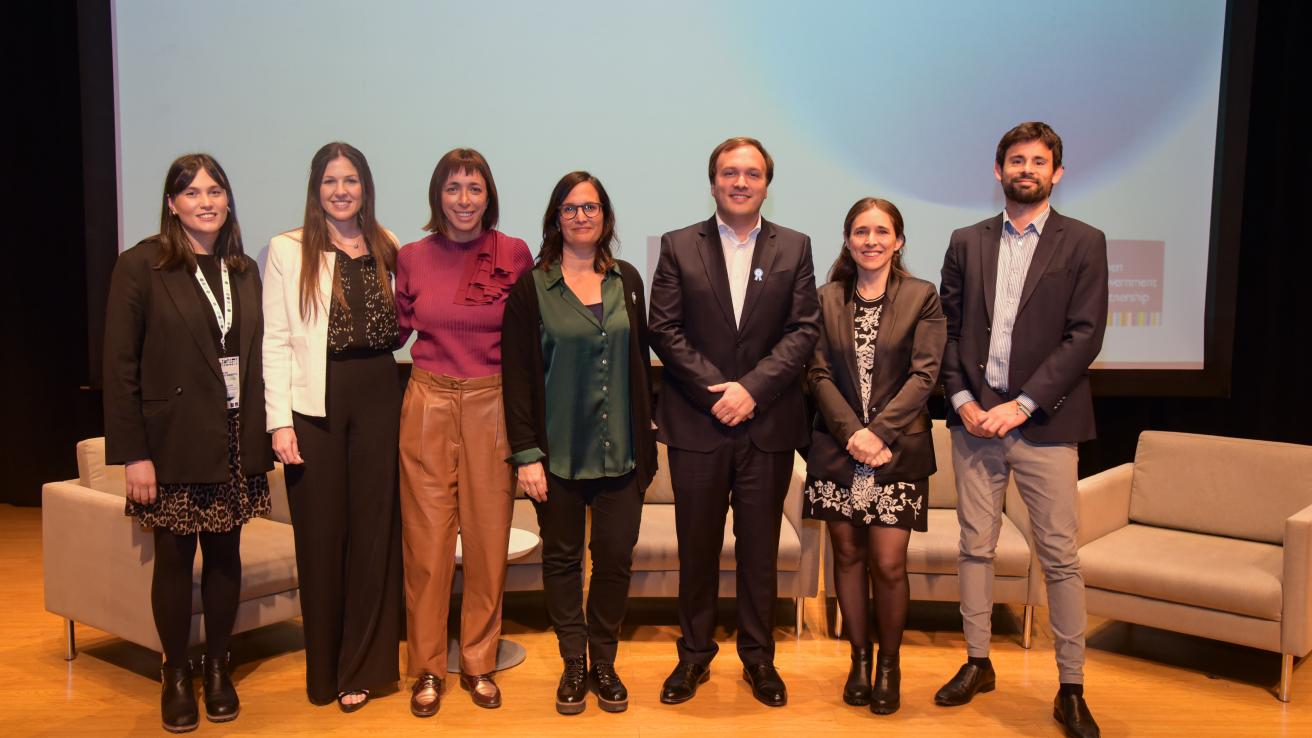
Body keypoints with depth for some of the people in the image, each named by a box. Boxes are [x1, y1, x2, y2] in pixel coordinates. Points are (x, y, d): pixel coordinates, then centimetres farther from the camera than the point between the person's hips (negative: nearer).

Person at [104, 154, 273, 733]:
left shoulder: (244, 270, 9)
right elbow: (119, 366, -7)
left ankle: (217, 668, 25)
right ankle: (176, 676, 22)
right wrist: (132, 452, -11)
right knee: (174, 558, 6)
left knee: (225, 555, 9)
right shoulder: (140, 266, -5)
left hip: (236, 444, 4)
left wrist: (262, 440, 2)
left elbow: (255, 358, 8)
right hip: (174, 444, -3)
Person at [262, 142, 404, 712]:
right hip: (315, 404, -2)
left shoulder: (387, 250, 11)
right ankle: (325, 670, 18)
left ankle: (363, 667, 17)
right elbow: (276, 341, -3)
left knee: (374, 530, 5)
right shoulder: (288, 251, 1)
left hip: (378, 398, 3)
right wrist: (280, 421, -9)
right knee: (321, 534, 3)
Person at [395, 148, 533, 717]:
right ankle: (427, 666, 18)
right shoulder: (413, 258, 4)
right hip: (428, 405, 1)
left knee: (488, 537, 6)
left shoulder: (514, 255, -1)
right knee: (427, 537, 4)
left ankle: (479, 662, 22)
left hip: (491, 407, -1)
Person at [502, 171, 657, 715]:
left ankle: (604, 662, 22)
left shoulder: (626, 281, 8)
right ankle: (574, 664, 23)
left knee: (616, 556, 4)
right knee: (562, 557, 8)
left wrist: (646, 443, 6)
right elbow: (518, 374, -4)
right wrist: (526, 452, -10)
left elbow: (640, 363, 10)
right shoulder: (532, 287, -1)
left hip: (619, 449, 2)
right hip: (557, 451, -2)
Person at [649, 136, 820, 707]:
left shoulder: (794, 248, 6)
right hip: (697, 424, 0)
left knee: (760, 548, 10)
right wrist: (716, 390, -12)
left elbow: (804, 331, -2)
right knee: (697, 548, 10)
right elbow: (664, 329, -3)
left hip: (768, 425, 1)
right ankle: (694, 655, 25)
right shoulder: (679, 247, 4)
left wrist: (753, 388, -14)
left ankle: (759, 657, 25)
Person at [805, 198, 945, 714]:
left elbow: (923, 374, -6)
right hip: (837, 448, 2)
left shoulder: (922, 298, 1)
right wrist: (852, 432, -12)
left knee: (888, 563, -3)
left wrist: (878, 431, -15)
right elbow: (819, 373, 1)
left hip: (897, 449, -2)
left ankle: (889, 662, 19)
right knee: (848, 555, 9)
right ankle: (859, 657, 25)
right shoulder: (827, 299, 7)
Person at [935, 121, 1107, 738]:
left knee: (1060, 558, 1)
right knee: (976, 548, 10)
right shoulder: (967, 243, 11)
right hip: (974, 419, 3)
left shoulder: (1083, 243, 2)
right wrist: (962, 399, -5)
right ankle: (977, 664, 24)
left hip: (1043, 424, -3)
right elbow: (948, 328, 9)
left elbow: (1085, 335, -6)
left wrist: (1022, 404, -13)